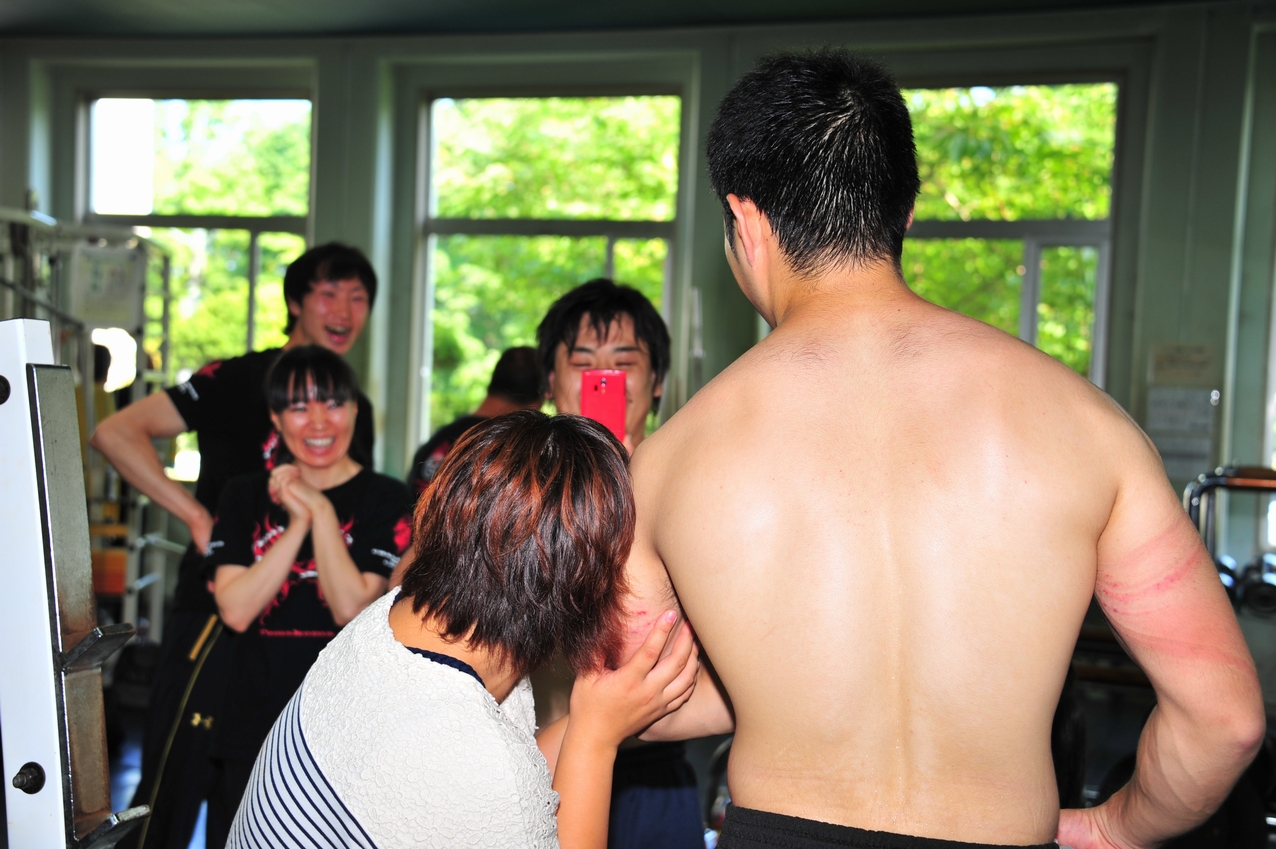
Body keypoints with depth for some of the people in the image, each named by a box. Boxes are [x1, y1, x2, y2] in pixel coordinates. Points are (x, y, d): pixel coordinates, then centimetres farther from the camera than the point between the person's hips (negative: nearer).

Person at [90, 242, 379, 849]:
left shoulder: (356, 408, 12)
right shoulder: (239, 380, -8)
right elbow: (115, 433, -17)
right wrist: (197, 516, -21)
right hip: (215, 622, -6)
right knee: (170, 799, 0)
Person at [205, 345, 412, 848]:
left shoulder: (386, 500, -1)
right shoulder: (245, 496, 8)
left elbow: (355, 610, -12)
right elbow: (236, 609, -5)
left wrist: (322, 513, -14)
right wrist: (299, 524, -11)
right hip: (253, 731, 3)